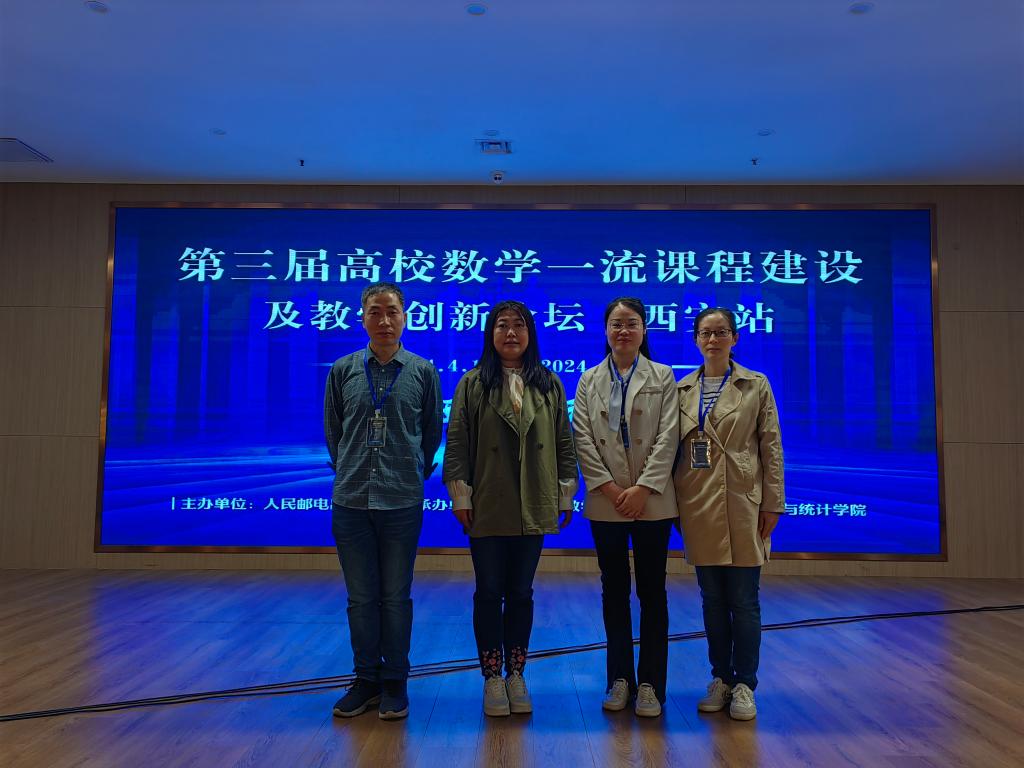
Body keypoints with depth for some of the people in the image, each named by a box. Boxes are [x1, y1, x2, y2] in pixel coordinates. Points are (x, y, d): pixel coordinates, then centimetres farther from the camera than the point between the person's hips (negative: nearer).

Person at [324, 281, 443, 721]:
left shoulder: (423, 372, 1)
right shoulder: (343, 370, 3)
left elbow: (432, 431, 9)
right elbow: (332, 430, 12)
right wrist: (349, 470, 13)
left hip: (402, 502, -1)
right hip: (350, 501, 2)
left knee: (396, 597, 8)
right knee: (361, 597, 11)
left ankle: (394, 683, 22)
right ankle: (366, 679, 27)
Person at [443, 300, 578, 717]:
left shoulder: (550, 384, 6)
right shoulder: (473, 384, 0)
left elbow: (564, 443, 8)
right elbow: (457, 444, -1)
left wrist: (566, 495, 5)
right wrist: (460, 496, -5)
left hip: (533, 507, 2)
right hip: (487, 508, -1)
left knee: (521, 593, 12)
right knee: (489, 593, 7)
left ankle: (516, 676, 25)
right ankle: (492, 679, 20)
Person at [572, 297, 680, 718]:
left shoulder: (662, 377, 5)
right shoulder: (589, 381, 8)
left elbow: (668, 437, -4)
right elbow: (583, 439, 0)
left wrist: (643, 488, -13)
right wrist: (610, 488, -10)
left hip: (651, 500, -1)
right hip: (605, 502, 2)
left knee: (652, 590, 4)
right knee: (614, 590, 9)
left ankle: (650, 683, 13)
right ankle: (620, 678, 20)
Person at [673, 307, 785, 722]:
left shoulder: (756, 385, 3)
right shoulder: (682, 389, 8)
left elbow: (771, 448, 1)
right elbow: (674, 447, 8)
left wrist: (772, 504, -4)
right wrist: (675, 503, 3)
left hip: (743, 503, -2)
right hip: (699, 505, 2)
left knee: (743, 601, 2)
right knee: (712, 599, 10)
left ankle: (744, 685, 16)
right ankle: (721, 679, 23)